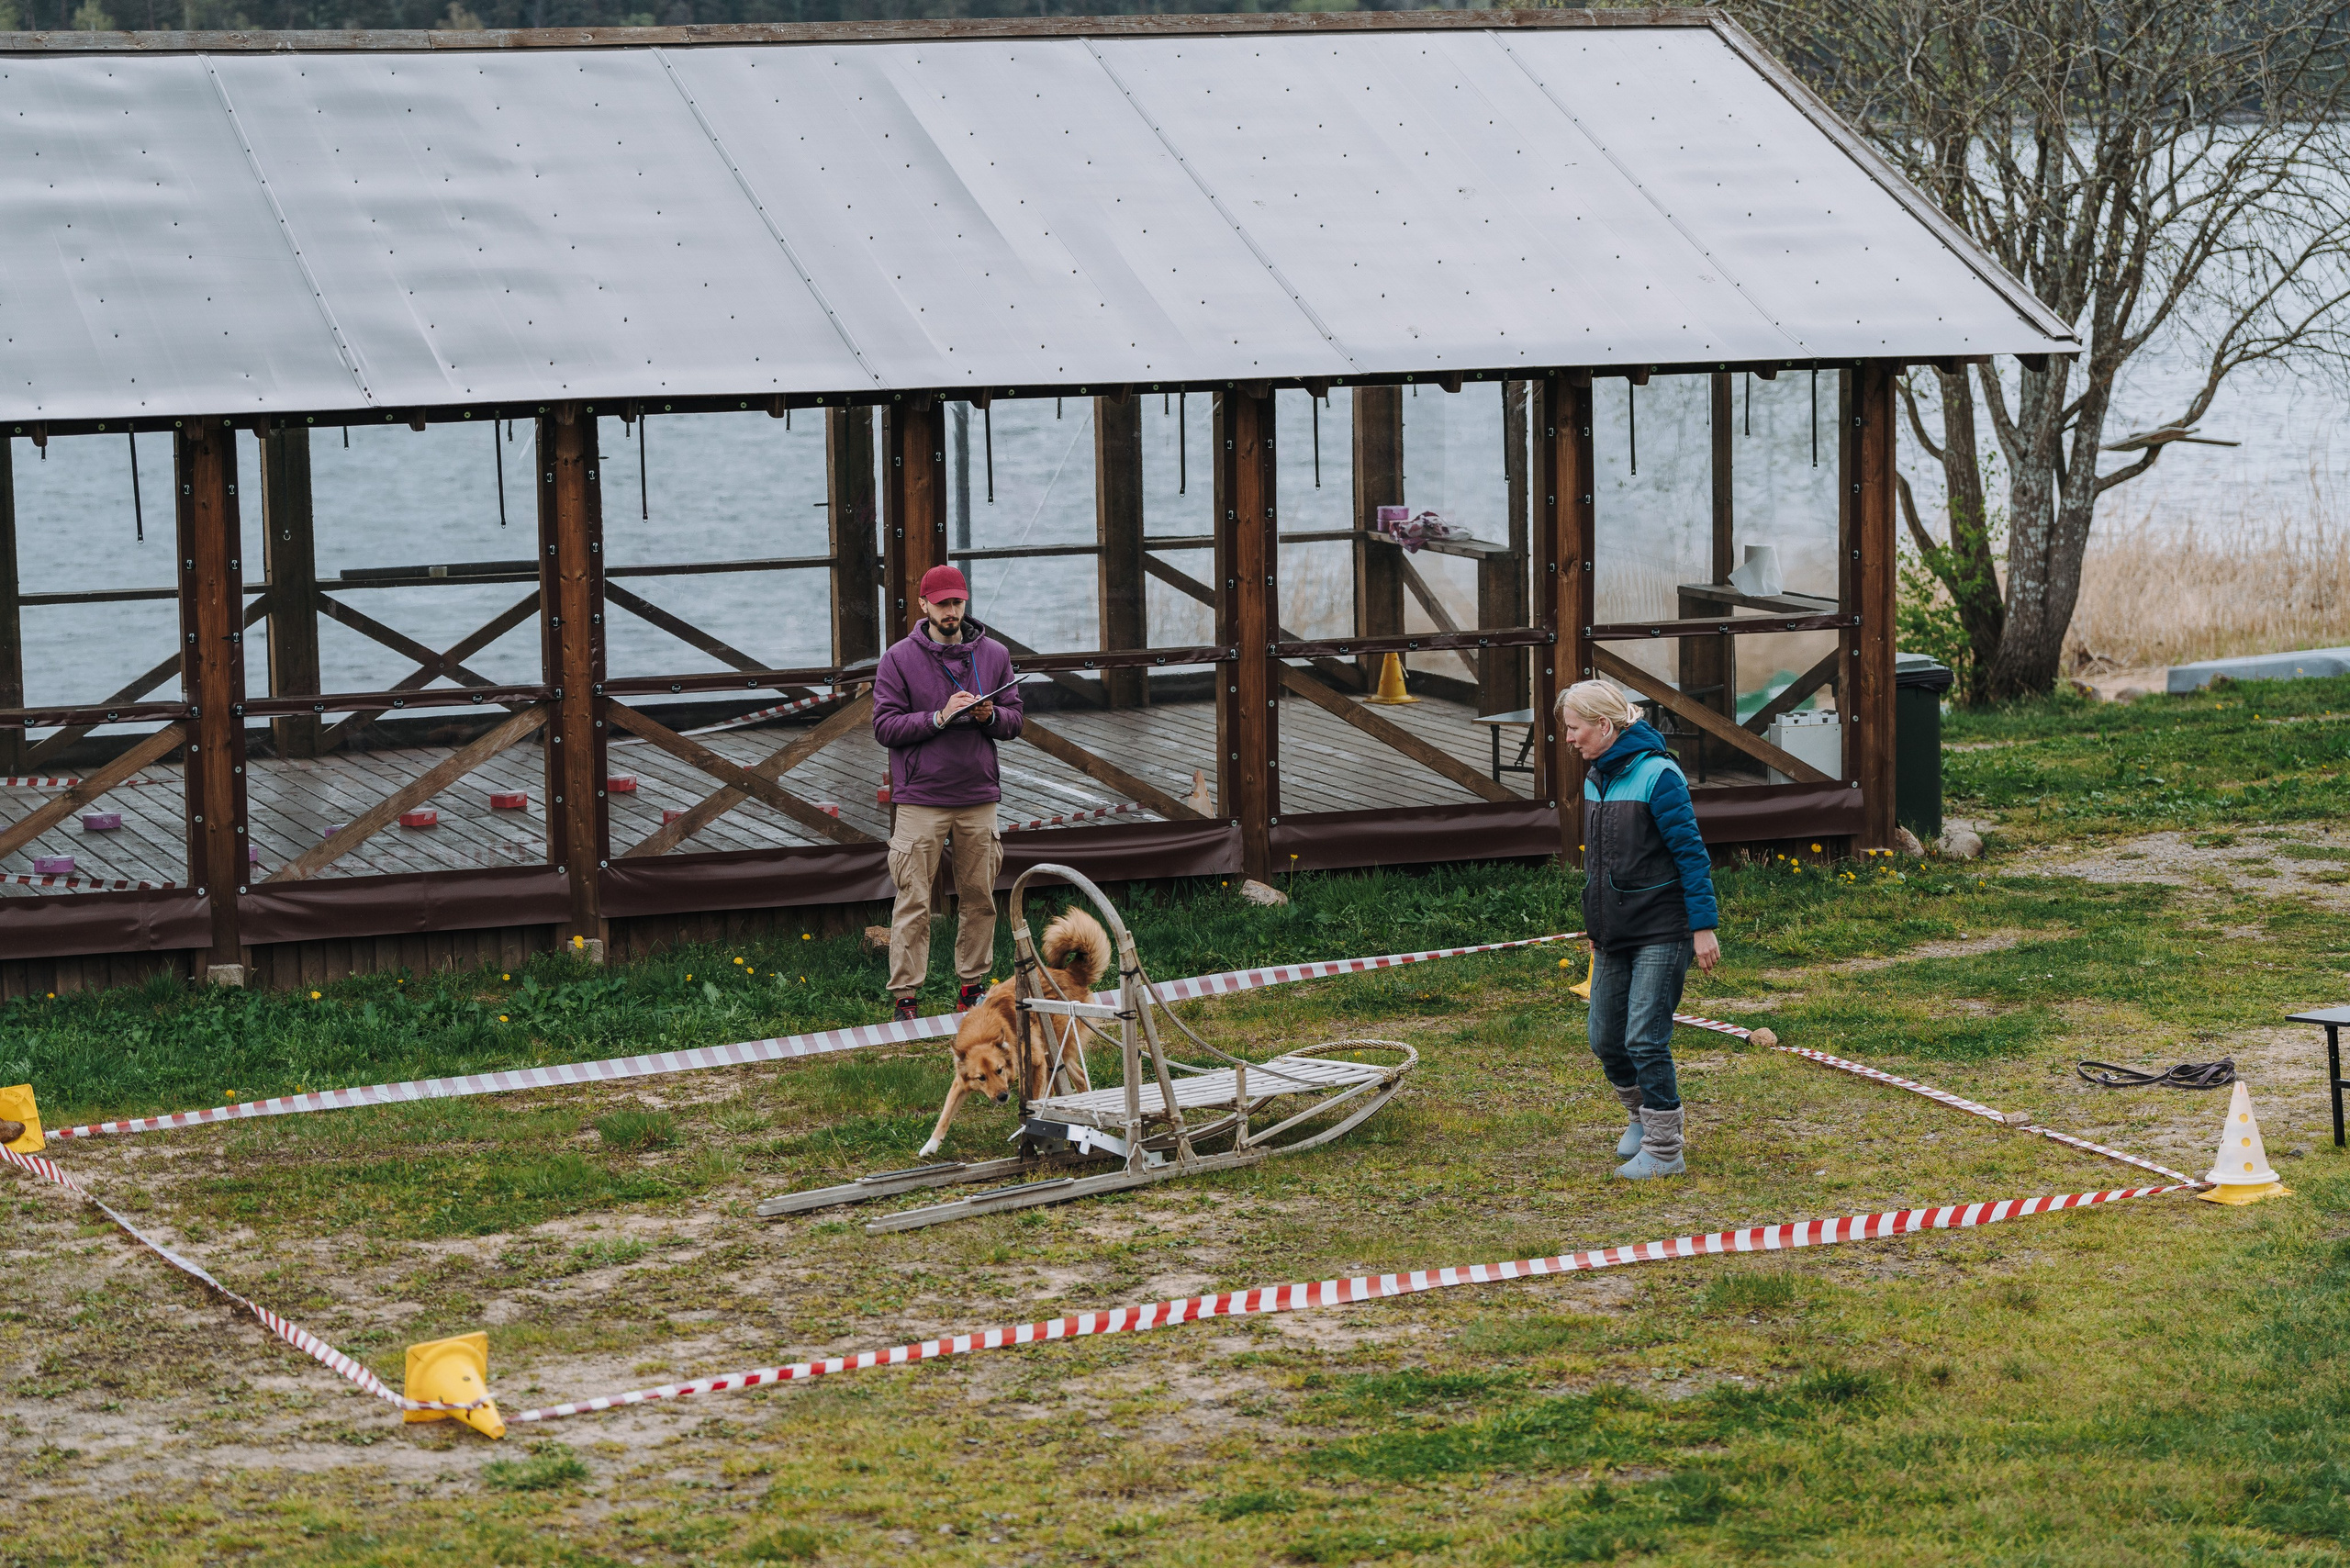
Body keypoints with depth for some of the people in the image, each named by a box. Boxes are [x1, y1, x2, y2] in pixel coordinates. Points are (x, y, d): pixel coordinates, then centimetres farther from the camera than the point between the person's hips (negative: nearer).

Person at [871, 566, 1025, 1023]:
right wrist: (939, 718, -18)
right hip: (920, 800, -3)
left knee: (980, 898, 8)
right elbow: (885, 726, -6)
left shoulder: (994, 655, 9)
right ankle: (904, 996, -3)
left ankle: (973, 984, 19)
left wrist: (989, 716, -13)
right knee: (913, 903, -5)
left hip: (978, 798, 3)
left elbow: (1014, 721, 10)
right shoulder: (899, 658, -1)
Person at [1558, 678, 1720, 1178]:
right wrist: (1593, 922, 22)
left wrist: (1703, 926, -17)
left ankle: (1664, 1151, 2)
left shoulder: (1656, 775, -16)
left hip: (1660, 932, -8)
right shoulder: (1595, 777, 9)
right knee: (1605, 1039, 11)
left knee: (1646, 1040, -8)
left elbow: (1691, 853, -15)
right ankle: (1642, 1116, 35)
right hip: (1611, 931, 8)